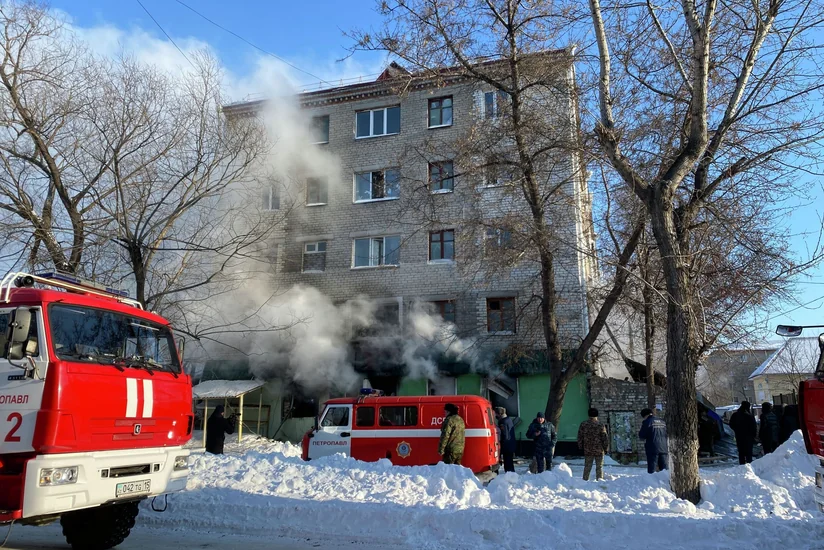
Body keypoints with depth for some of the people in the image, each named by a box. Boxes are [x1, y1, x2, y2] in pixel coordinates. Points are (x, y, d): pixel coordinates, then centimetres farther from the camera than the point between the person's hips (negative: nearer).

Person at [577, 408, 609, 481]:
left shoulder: (583, 424, -2)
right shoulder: (601, 425, -11)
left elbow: (580, 437, 3)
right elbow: (605, 439, -7)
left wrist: (581, 447, 14)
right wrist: (606, 449, 5)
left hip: (587, 450, 2)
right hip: (599, 450, -2)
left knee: (587, 467, 11)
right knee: (599, 467, 8)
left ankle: (585, 480, 12)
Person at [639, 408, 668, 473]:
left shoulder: (647, 422, -7)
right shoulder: (662, 422, 11)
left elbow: (641, 435, -6)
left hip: (652, 448, -5)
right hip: (663, 448, 5)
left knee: (651, 468, -1)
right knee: (663, 467, 10)